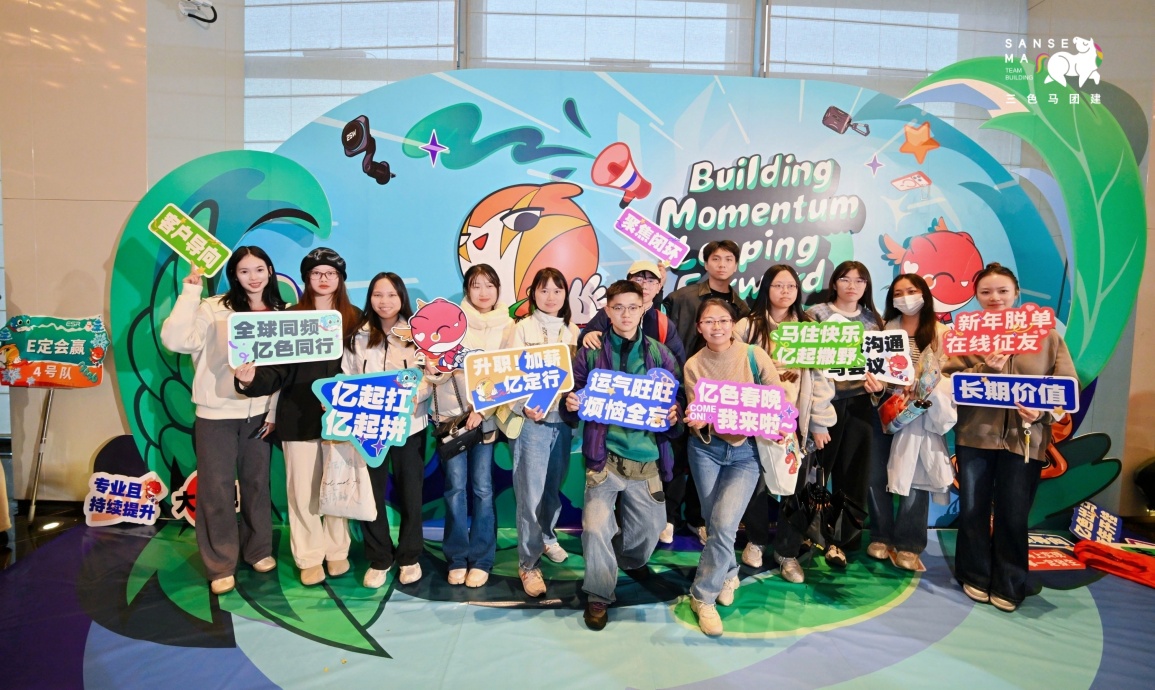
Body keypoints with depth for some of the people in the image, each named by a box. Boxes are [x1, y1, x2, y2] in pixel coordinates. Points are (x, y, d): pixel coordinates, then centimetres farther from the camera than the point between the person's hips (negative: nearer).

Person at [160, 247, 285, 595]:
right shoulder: (214, 309, -9)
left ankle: (258, 549, 32)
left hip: (258, 412, 3)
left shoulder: (280, 314, 4)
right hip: (216, 413, -3)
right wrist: (190, 293, -22)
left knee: (257, 482, 15)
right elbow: (175, 340, -23)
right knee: (217, 488, 4)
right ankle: (221, 565, 18)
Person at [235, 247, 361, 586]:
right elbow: (278, 372, -5)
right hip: (299, 418, 0)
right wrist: (252, 379, -25)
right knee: (303, 489, 7)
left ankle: (337, 550, 28)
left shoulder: (355, 319, 2)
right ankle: (309, 557, 22)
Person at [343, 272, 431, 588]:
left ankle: (409, 557, 25)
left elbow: (430, 379, -3)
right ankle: (379, 559, 23)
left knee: (410, 493, 7)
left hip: (409, 425, -1)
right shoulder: (358, 337, 6)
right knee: (372, 494, 6)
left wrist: (415, 395, -23)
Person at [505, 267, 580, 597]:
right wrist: (525, 408, -24)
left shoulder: (572, 331, 10)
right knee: (531, 495, -4)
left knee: (554, 487, 16)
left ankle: (547, 537, 41)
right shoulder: (523, 328, -2)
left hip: (563, 420, 4)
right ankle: (528, 564, 10)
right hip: (532, 421, -4)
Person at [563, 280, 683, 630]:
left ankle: (630, 562, 49)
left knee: (650, 525, 13)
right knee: (596, 526, -14)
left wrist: (674, 417, -12)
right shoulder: (590, 353, 3)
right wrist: (571, 405, -16)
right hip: (604, 454, -2)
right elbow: (574, 396, 6)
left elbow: (677, 398, 8)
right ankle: (598, 595, 10)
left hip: (647, 457, 2)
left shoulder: (659, 353, 6)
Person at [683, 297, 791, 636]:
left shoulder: (753, 355, -8)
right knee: (714, 524, 7)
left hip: (746, 450, -2)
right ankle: (728, 574, 37)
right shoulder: (694, 365, -4)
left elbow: (780, 395, -7)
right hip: (707, 449, 2)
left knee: (724, 524, -13)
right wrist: (698, 422, -27)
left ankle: (703, 595, 8)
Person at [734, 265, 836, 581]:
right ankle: (755, 540, 31)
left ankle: (787, 551, 23)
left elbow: (821, 377, 4)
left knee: (795, 485, 5)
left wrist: (820, 423, 0)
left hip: (797, 420, 1)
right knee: (757, 482, 8)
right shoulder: (748, 326, 0)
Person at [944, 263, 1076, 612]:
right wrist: (984, 370, -20)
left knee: (1014, 515, 7)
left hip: (1024, 437, 0)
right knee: (973, 510, 10)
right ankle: (975, 577, 28)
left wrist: (1043, 410, -15)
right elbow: (949, 380, -4)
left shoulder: (1046, 333, 4)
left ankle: (1008, 585, 24)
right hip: (974, 435, 1)